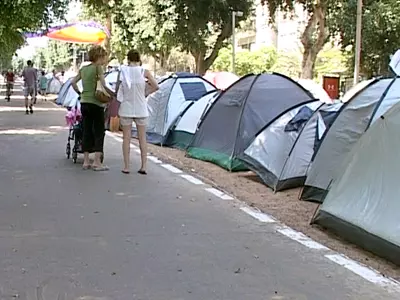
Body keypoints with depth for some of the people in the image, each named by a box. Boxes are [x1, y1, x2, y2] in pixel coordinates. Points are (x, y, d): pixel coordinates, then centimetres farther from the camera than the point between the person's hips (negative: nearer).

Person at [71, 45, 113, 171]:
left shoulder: (83, 69, 12)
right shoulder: (98, 68, -9)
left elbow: (73, 82, 13)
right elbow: (103, 86, -17)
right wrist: (114, 94, -7)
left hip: (84, 103, 7)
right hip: (95, 103, -7)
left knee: (87, 132, 10)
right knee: (99, 133, 0)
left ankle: (86, 162, 12)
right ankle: (97, 162, -2)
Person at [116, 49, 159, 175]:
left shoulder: (122, 71, -4)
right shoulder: (144, 72, -5)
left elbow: (117, 90, 1)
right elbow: (156, 86, -5)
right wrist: (145, 93, 5)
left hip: (126, 108, 0)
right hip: (141, 109, 0)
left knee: (126, 138, 7)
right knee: (142, 138, 9)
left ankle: (126, 167, 6)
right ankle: (143, 166, 6)